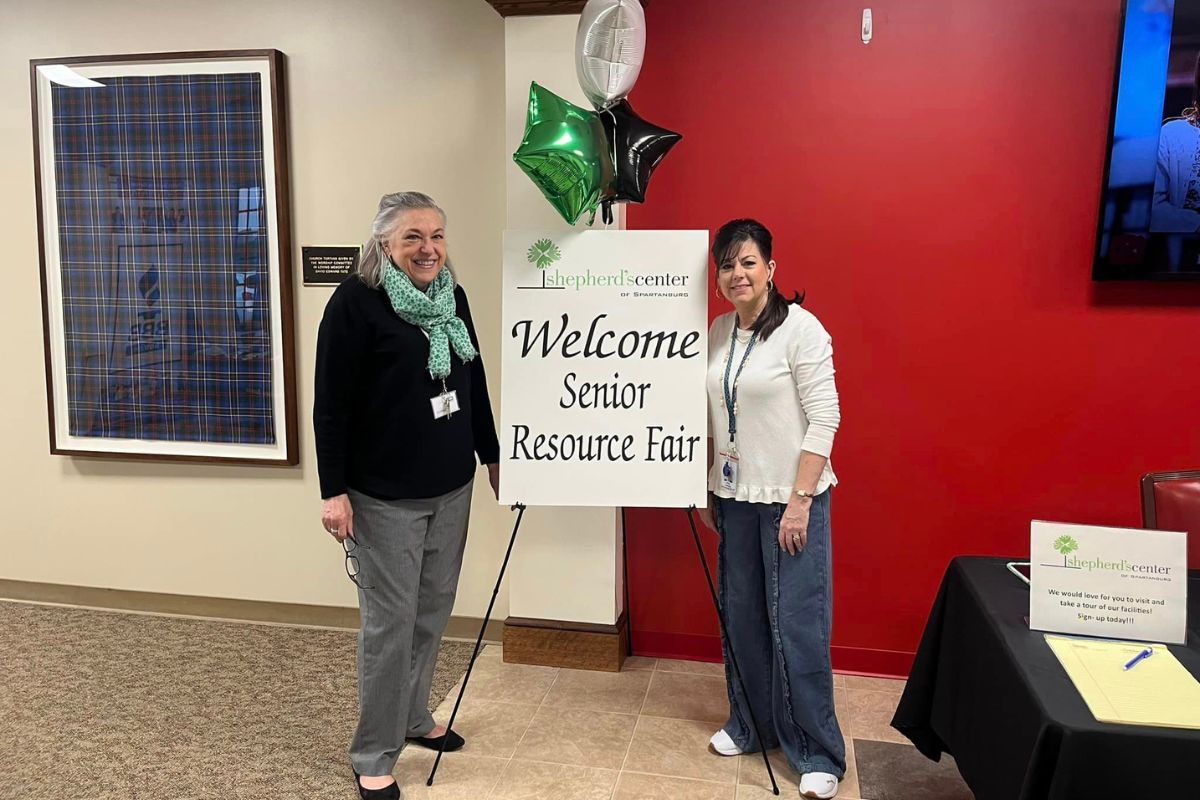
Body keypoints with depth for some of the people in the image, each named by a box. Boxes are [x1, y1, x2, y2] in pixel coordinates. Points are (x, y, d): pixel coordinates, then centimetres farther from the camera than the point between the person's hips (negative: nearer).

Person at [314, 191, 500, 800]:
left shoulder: (452, 296, 7)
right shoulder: (356, 301, -12)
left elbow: (474, 383, 15)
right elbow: (331, 404, -13)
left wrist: (492, 454, 18)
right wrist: (334, 490, -15)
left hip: (451, 488, 6)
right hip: (385, 496, -6)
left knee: (433, 612, 16)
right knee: (389, 624, 1)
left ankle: (414, 717, 37)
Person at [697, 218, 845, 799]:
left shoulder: (801, 328, -11)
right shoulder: (717, 332, 8)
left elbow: (824, 419, -14)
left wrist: (800, 501, -17)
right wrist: (706, 489, 13)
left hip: (791, 498, -6)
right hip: (735, 497, 6)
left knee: (796, 624, -1)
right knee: (741, 615, 13)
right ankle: (749, 725, 32)